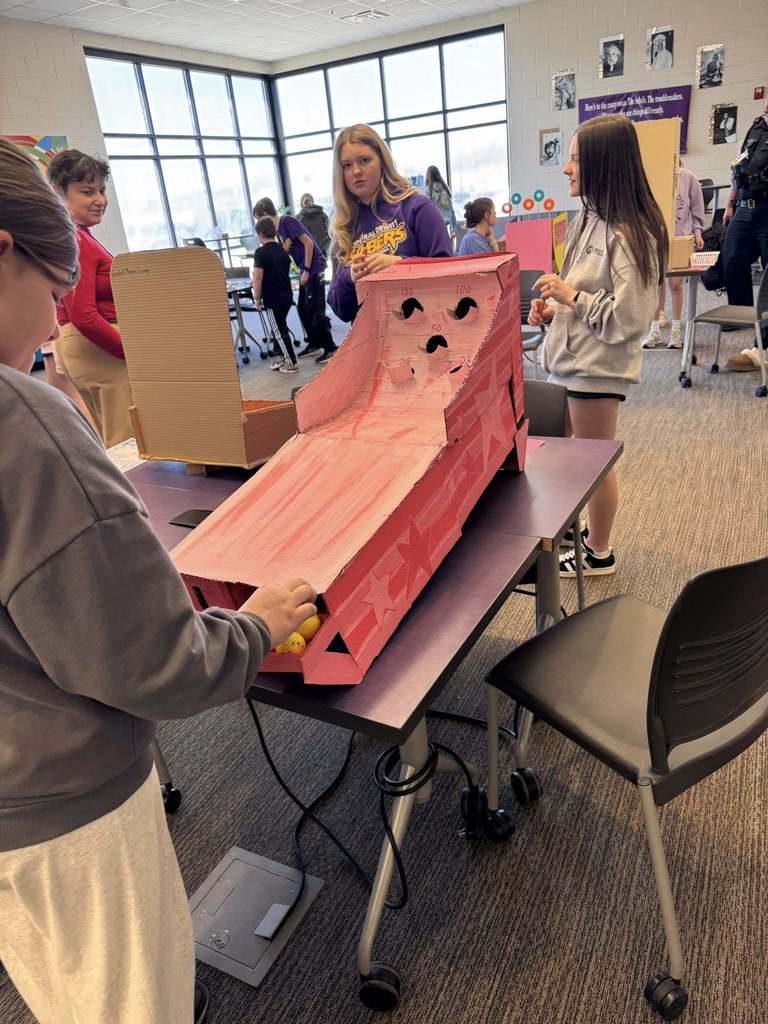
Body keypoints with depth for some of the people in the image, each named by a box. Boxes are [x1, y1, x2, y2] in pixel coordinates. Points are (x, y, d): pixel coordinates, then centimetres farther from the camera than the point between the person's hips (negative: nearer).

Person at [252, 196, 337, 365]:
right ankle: (314, 344, 21)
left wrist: (306, 270, -18)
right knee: (303, 309, 12)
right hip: (305, 270, 9)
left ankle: (330, 348, -2)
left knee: (315, 310, -8)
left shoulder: (287, 222, -13)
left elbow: (308, 243, -17)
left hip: (314, 268, -9)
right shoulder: (278, 229, 13)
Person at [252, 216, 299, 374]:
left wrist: (257, 297, -7)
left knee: (281, 330, 0)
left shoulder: (261, 252, -13)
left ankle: (292, 363, 3)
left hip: (272, 298, -7)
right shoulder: (282, 250, 9)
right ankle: (286, 357, 25)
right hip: (287, 295, 7)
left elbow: (258, 278, -19)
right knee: (282, 327, 19)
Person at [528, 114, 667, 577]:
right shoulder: (590, 220, 9)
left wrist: (570, 296, -19)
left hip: (599, 366, -9)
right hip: (577, 359, 9)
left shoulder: (628, 235, -19)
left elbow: (627, 318, -21)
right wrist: (553, 308, 3)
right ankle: (593, 535, 36)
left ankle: (599, 554, 24)